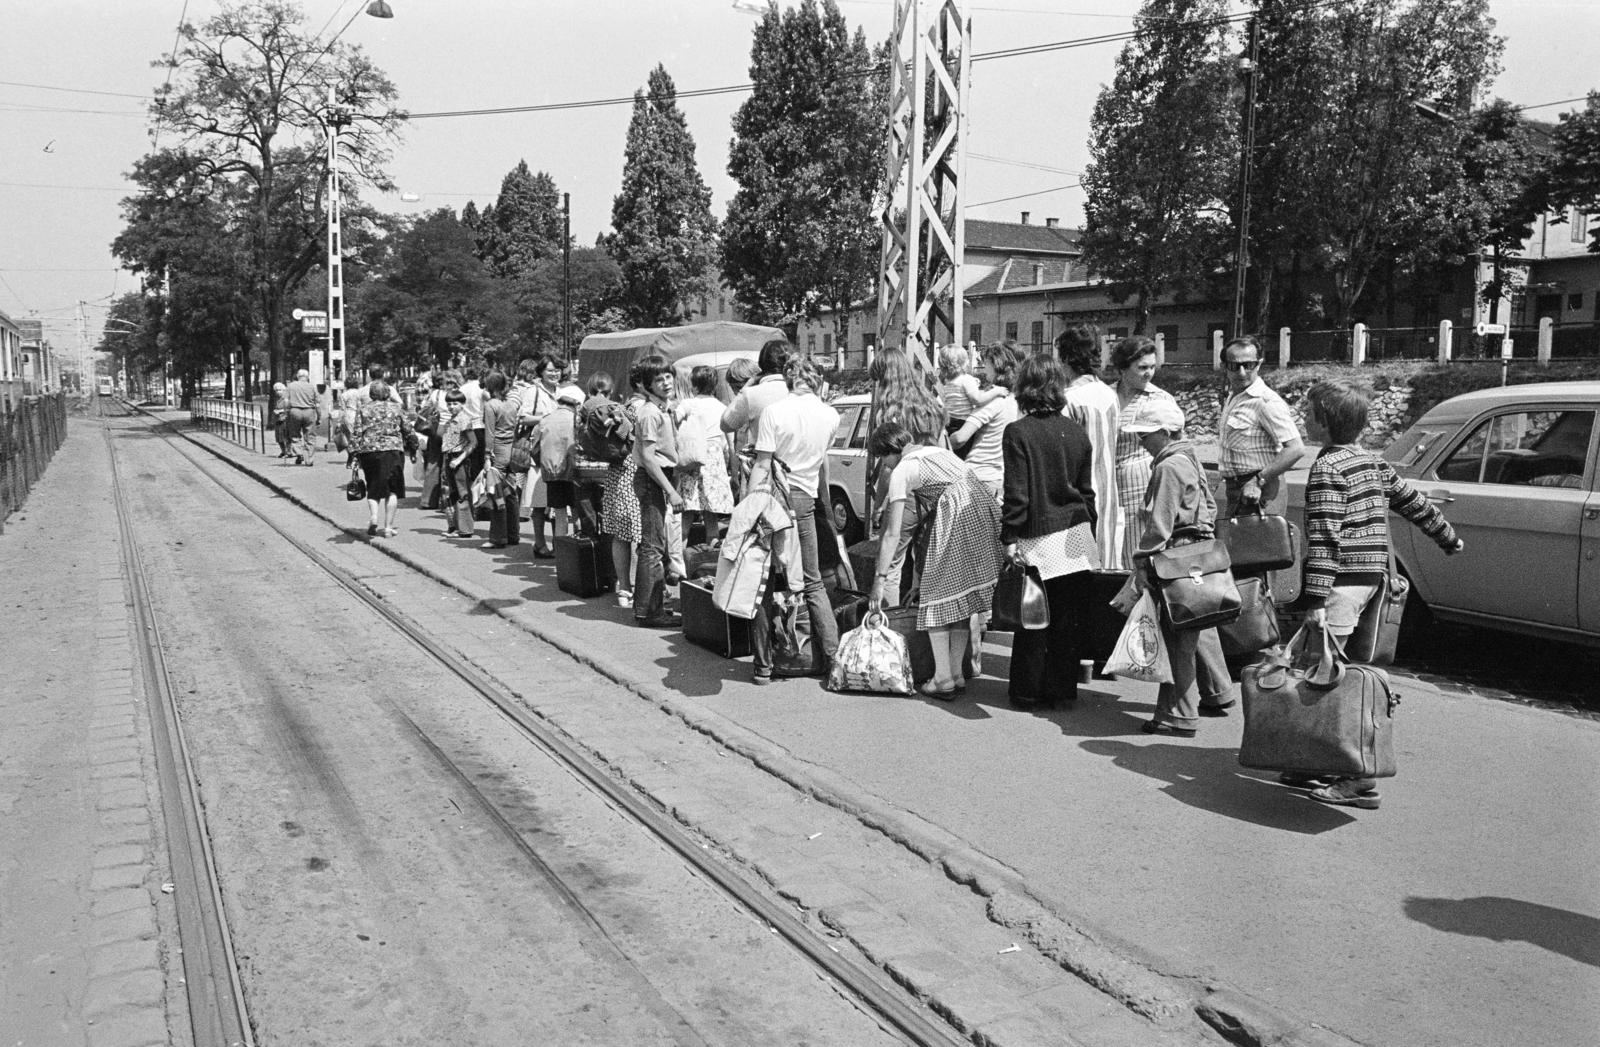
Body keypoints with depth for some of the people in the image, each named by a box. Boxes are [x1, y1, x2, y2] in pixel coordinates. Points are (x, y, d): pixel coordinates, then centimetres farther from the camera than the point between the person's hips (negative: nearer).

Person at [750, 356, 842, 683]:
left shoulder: (774, 411, -8)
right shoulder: (830, 416, 5)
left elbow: (762, 466, -11)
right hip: (805, 500, 4)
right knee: (812, 583, 15)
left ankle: (763, 664, 7)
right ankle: (830, 657, 14)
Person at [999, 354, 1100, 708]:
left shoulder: (1018, 432, -11)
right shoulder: (1076, 431, 4)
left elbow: (1016, 493, -13)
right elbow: (1087, 489, 10)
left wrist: (1011, 538, -9)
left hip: (1040, 537, -4)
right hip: (1076, 537, 4)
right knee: (1068, 619, 11)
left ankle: (1028, 691, 14)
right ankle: (1062, 688, 19)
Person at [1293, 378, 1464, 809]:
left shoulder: (1327, 469, -13)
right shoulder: (1373, 462, 14)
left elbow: (1323, 537, -20)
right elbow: (1414, 502, 24)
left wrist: (1315, 600, -22)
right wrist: (1449, 539, 39)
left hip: (1344, 583, -9)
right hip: (1373, 576, 10)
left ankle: (1360, 782, -7)